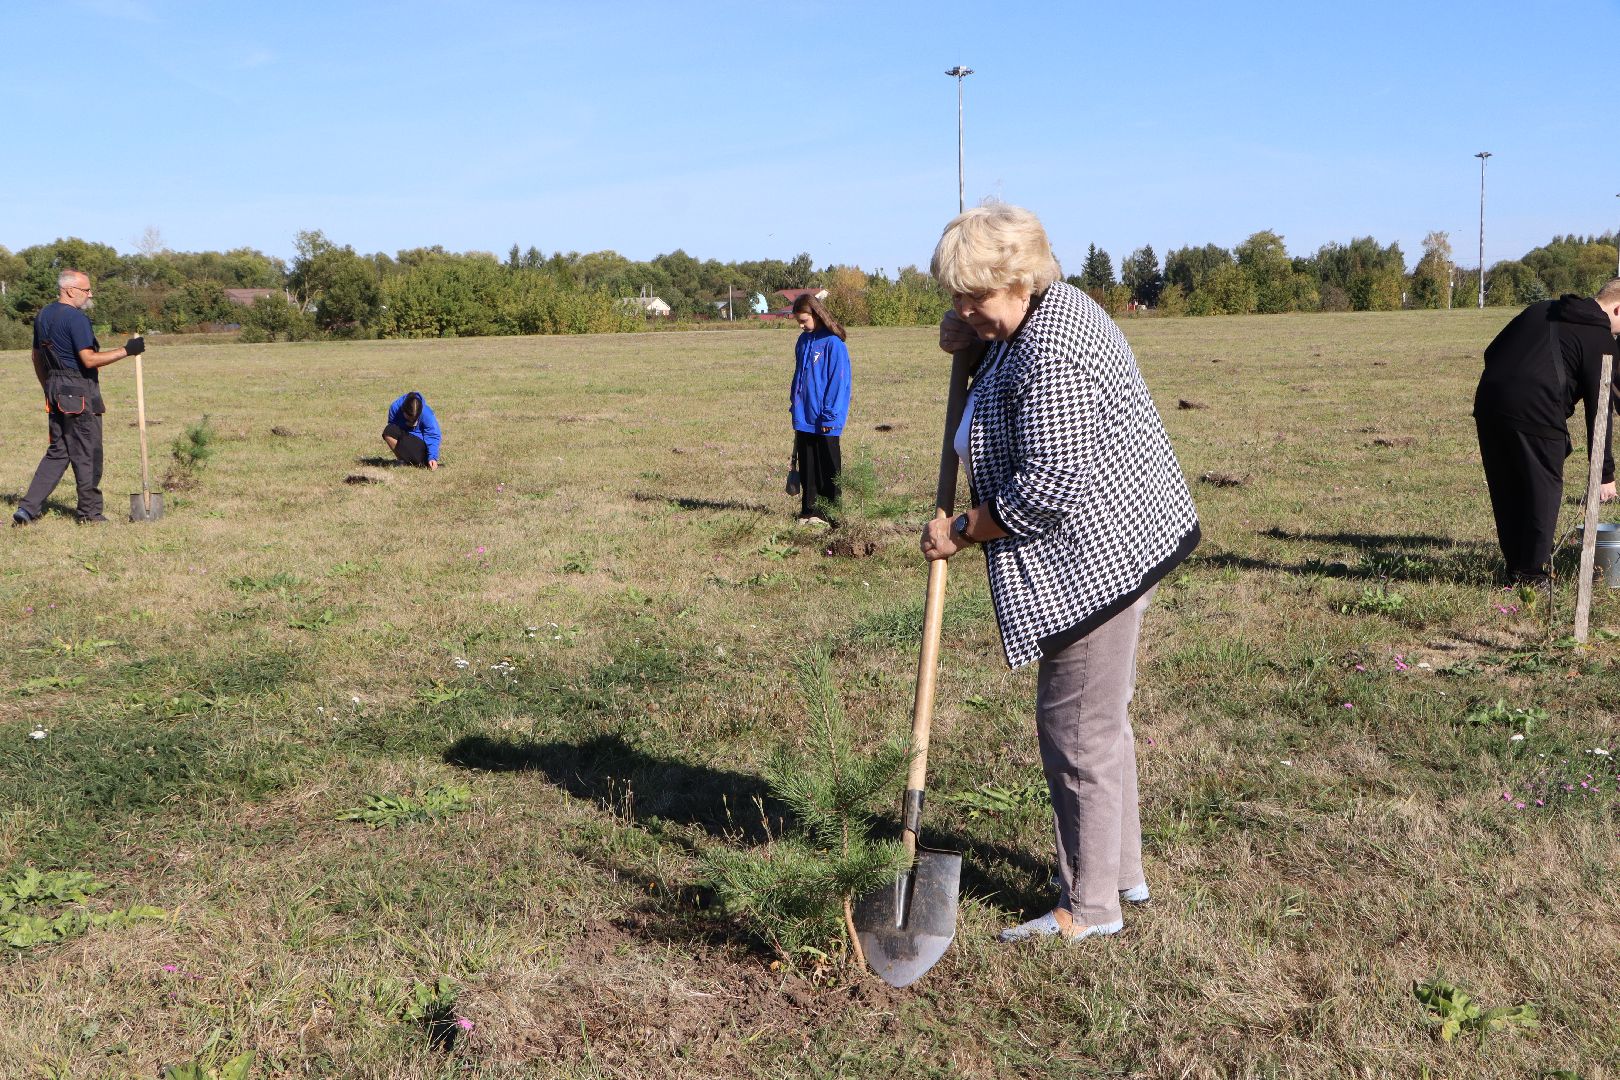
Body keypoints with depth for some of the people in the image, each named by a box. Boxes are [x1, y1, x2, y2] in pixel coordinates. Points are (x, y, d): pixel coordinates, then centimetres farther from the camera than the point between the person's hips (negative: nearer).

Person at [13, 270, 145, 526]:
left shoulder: (43, 316, 13)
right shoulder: (76, 318, -15)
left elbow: (38, 358, 20)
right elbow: (89, 360, -21)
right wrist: (126, 350, -17)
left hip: (55, 392, 9)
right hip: (79, 393, -9)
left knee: (57, 451, 13)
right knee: (86, 454, 2)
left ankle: (28, 508, 7)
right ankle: (89, 512, 10)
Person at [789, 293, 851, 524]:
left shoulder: (833, 343, -12)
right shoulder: (803, 341, 10)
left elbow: (838, 382, -13)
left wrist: (829, 416, -15)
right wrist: (794, 404, 13)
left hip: (824, 422, -7)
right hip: (804, 418, 7)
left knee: (828, 466, 3)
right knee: (807, 466, 10)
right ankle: (809, 510, 18)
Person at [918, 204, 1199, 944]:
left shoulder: (1050, 356, -24)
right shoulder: (1048, 308, 10)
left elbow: (1051, 484, -27)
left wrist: (961, 533, -15)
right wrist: (967, 333, 9)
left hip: (1096, 557, -11)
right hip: (1114, 547, 11)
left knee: (1078, 730, -1)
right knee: (1100, 719, 20)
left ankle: (1091, 908, 12)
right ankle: (1122, 871, 35)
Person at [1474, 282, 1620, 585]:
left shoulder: (1540, 310, 23)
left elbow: (1491, 352, 21)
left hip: (1487, 401, 6)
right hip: (1535, 413, -6)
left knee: (1506, 492, 15)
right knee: (1543, 491, 6)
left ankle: (1515, 568, 24)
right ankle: (1532, 574, 8)